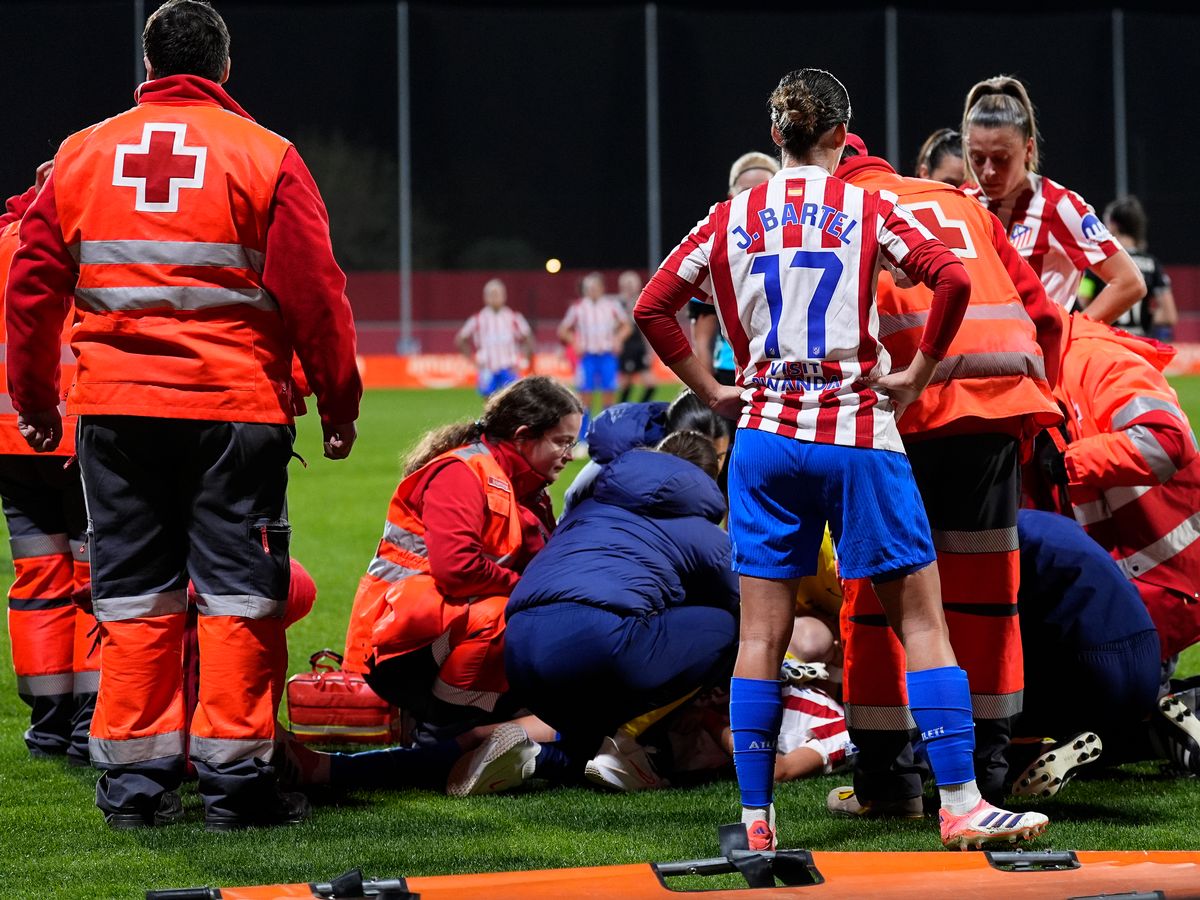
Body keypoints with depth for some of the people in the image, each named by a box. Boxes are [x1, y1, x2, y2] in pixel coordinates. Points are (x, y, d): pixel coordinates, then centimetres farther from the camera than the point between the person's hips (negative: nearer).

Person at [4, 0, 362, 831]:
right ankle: (236, 775, -1)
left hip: (114, 406, 3)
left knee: (133, 593, 9)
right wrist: (339, 402, 6)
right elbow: (314, 292, -3)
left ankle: (134, 775, 8)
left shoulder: (82, 156, 8)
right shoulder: (265, 158, -2)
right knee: (239, 591, 2)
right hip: (235, 409, -3)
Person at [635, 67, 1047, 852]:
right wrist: (918, 377, -4)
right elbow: (952, 280, -14)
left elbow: (653, 308, 6)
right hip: (858, 435, -3)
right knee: (921, 618, 2)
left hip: (766, 435, 3)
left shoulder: (730, 220, 6)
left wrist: (713, 392, 11)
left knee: (763, 631, 5)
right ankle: (961, 804, -4)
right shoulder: (866, 209, -2)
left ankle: (755, 817, 3)